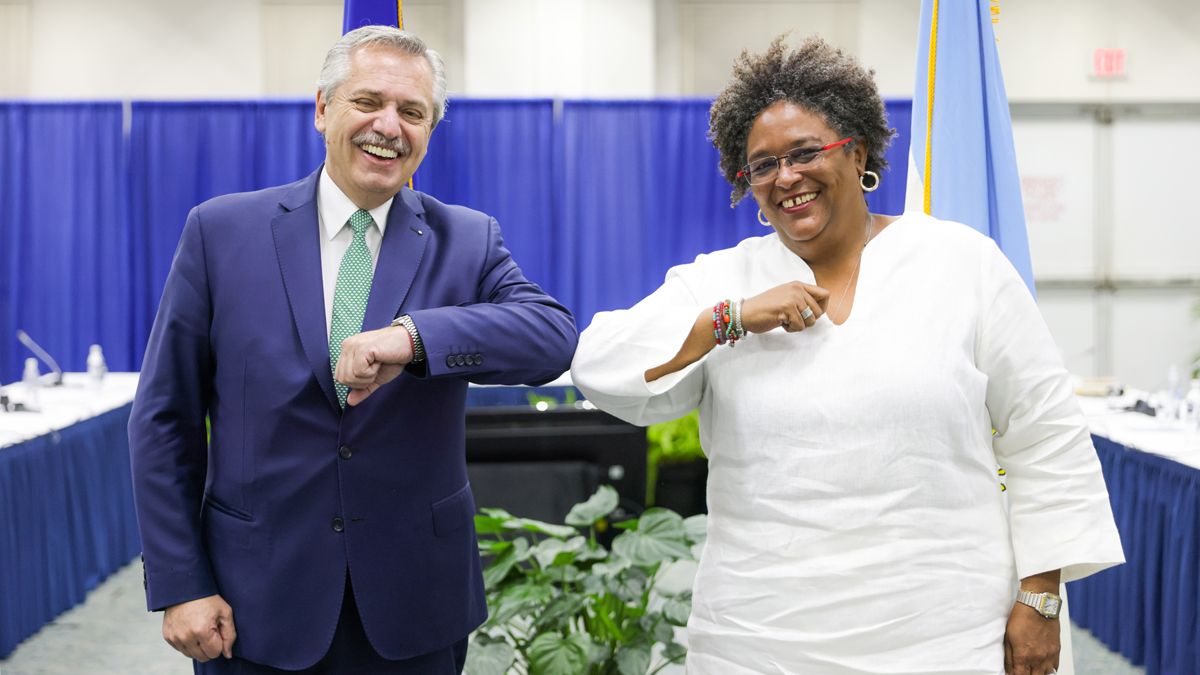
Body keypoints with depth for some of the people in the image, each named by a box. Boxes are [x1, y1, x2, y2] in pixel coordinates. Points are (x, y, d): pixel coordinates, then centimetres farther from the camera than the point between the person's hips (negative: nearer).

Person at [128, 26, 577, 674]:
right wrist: (179, 585, -5)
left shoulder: (468, 242, 0)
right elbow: (165, 419, 0)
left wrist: (415, 336, -34)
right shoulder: (221, 231, -2)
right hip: (256, 607, 0)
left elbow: (554, 335, -18)